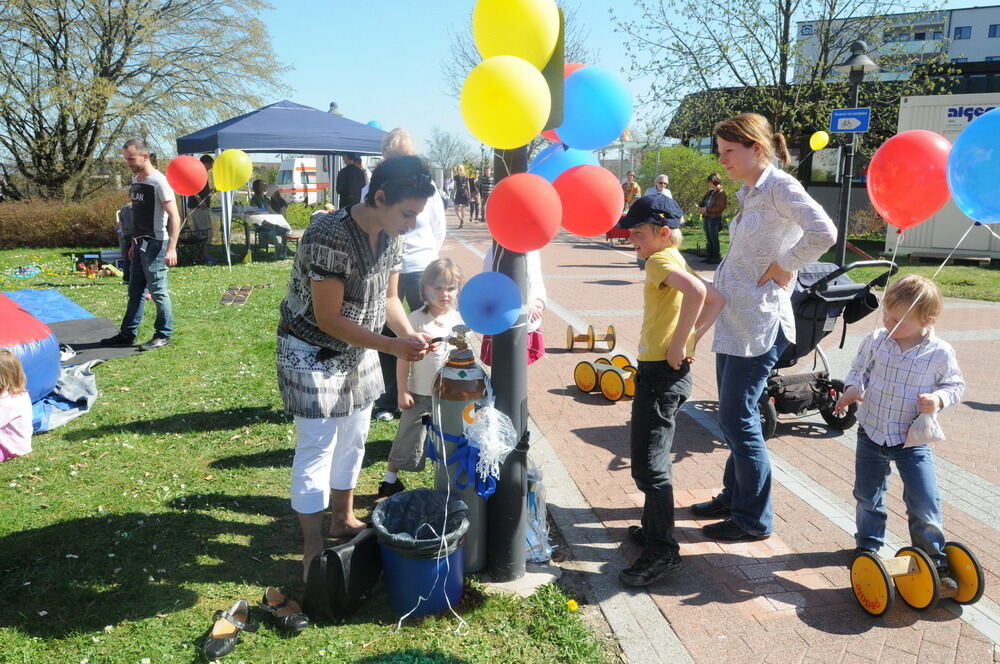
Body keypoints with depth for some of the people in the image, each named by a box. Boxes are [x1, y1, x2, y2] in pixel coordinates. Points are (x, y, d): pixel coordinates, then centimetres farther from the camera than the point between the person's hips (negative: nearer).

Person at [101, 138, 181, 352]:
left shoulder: (158, 182, -13)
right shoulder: (136, 181, 13)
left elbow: (174, 217, -18)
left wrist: (171, 248, -24)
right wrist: (134, 243, 21)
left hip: (155, 245, -9)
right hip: (140, 244, 9)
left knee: (158, 291, -2)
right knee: (135, 291, 14)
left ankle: (163, 335, 8)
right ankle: (127, 334, 22)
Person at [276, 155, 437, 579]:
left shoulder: (391, 237, -6)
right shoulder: (329, 237, -31)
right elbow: (328, 318, -28)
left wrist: (409, 334, -15)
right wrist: (392, 346, -30)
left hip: (357, 351, 8)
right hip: (312, 354, -7)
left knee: (352, 440, 17)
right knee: (316, 449, -1)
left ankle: (343, 519, 37)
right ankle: (313, 551, 12)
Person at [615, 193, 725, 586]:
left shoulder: (661, 260, -14)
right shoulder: (671, 261, 15)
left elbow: (695, 291, -33)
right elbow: (715, 300, 17)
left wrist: (678, 344, -25)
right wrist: (692, 340, 9)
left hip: (661, 373, -11)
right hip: (664, 372, 11)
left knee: (649, 465, -5)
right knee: (652, 460, 21)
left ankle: (663, 551, 4)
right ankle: (653, 528, 34)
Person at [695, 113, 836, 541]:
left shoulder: (780, 186, -12)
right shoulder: (749, 192, 15)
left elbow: (822, 234, -28)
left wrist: (781, 268, -17)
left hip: (759, 321, -9)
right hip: (733, 319, 9)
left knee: (737, 418, -3)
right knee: (732, 416, 16)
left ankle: (754, 519, 11)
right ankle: (734, 496, 32)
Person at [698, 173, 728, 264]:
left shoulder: (721, 194, -11)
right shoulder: (709, 192, 14)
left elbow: (720, 207, -18)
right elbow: (703, 201, 23)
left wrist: (707, 209, -18)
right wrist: (700, 206, 0)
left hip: (715, 218, -8)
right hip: (707, 217, 8)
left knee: (714, 239, -5)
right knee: (708, 239, 13)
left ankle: (717, 258, 2)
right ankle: (709, 256, 20)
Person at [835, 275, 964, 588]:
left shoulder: (940, 353, -13)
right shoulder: (875, 341, -8)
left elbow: (956, 385, -1)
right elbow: (859, 370, 5)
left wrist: (938, 399, -21)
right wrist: (852, 389, -15)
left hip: (913, 441, -2)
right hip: (871, 434, 3)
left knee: (924, 503, -2)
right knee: (868, 496, 16)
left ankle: (933, 554, 21)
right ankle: (868, 545, 37)